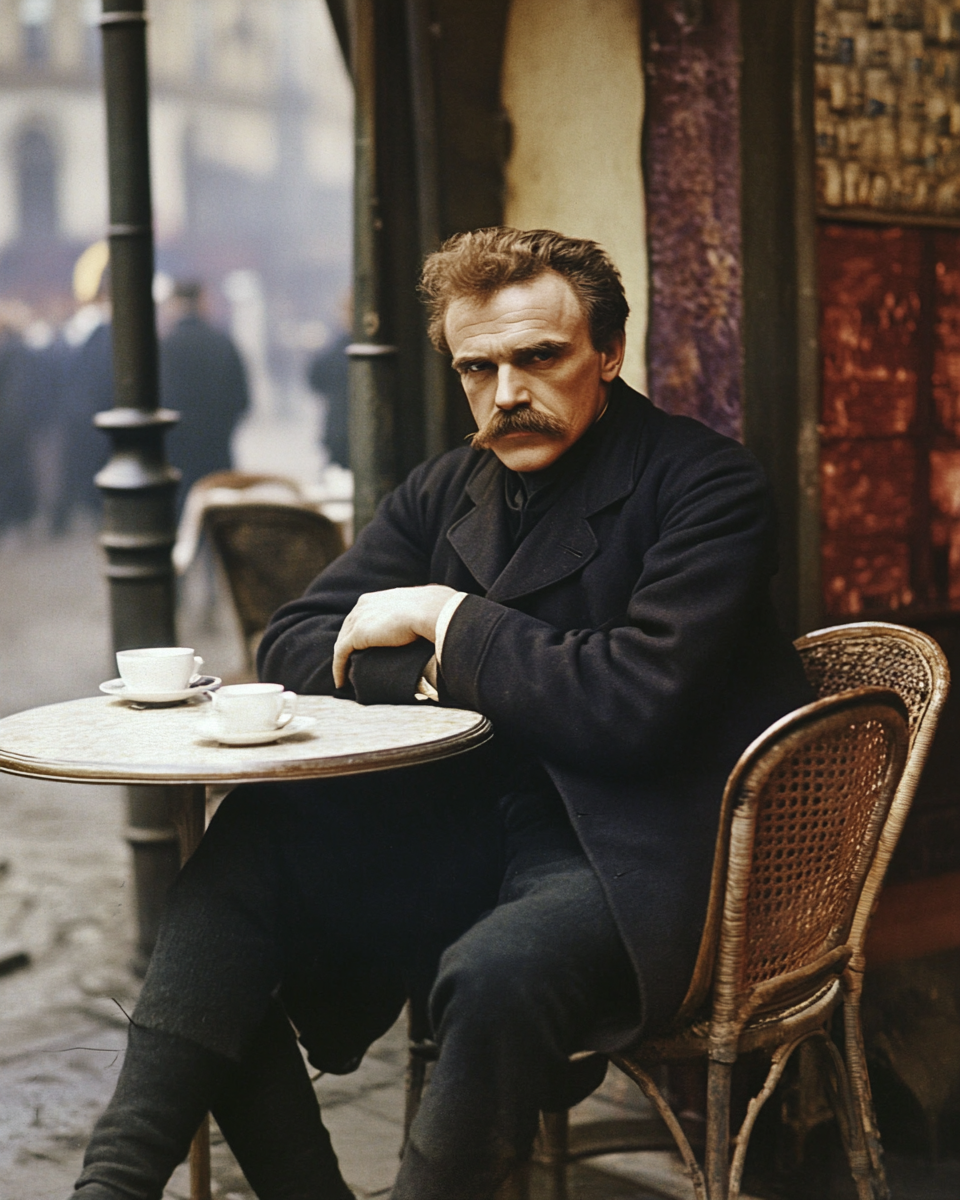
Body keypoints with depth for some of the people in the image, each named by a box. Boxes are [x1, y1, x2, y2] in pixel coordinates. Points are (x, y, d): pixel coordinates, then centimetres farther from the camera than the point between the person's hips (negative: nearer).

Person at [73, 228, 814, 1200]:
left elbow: (638, 702, -21)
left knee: (495, 971, -36)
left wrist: (445, 620, -11)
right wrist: (460, 670, -10)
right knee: (249, 844, -14)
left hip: (631, 859, -6)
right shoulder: (447, 492, 12)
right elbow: (294, 647, 9)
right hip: (470, 836, 7)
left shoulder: (707, 485, -8)